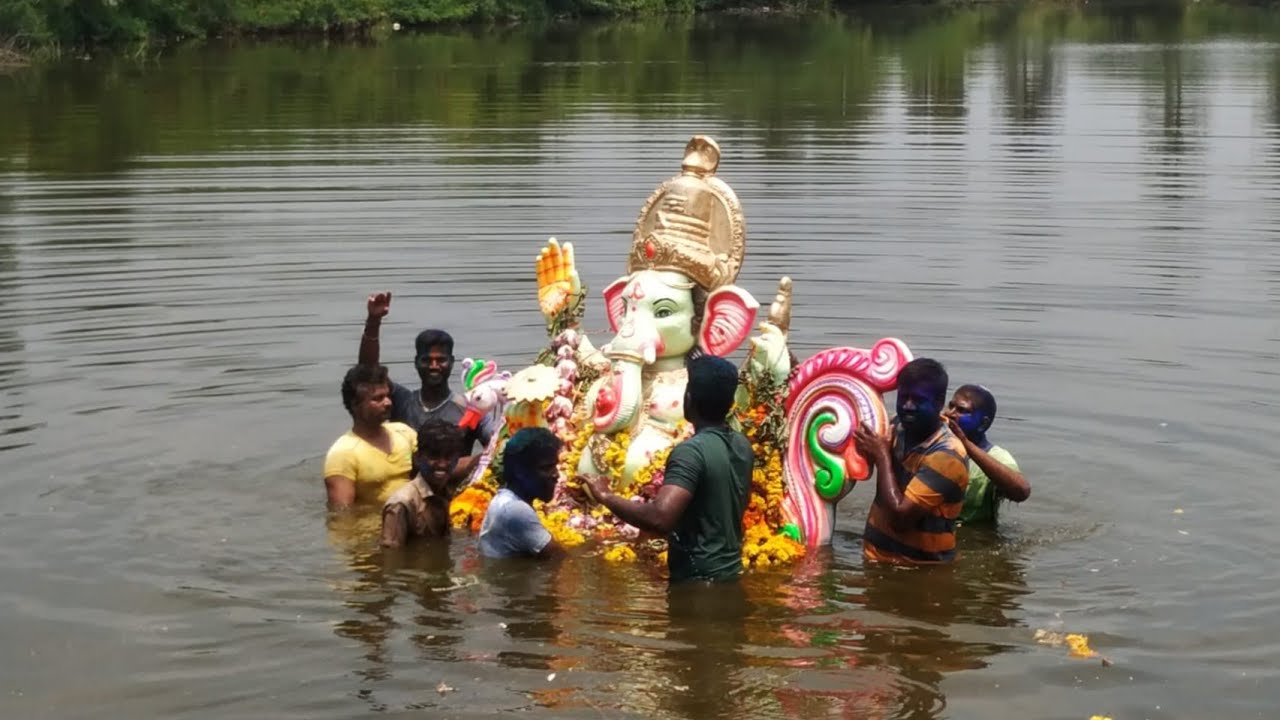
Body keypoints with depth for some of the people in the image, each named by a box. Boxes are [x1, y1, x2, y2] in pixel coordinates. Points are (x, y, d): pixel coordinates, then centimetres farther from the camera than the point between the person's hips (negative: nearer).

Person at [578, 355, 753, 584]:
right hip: (731, 573, 8)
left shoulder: (691, 451, -21)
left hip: (698, 579, -8)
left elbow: (660, 518, -35)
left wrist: (606, 496, -21)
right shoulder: (742, 445, 5)